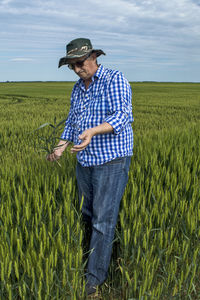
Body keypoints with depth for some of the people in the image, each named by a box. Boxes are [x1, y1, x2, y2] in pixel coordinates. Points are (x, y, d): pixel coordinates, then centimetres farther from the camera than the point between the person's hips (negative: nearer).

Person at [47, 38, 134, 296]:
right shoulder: (78, 89, 13)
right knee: (86, 214, 15)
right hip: (85, 162, 7)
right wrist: (60, 148, 3)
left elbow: (121, 116, -21)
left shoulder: (115, 80, -9)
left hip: (112, 161, -7)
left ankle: (95, 276, 8)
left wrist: (93, 131, -38)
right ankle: (96, 251, 36)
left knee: (103, 218, -4)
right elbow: (71, 122, 19)